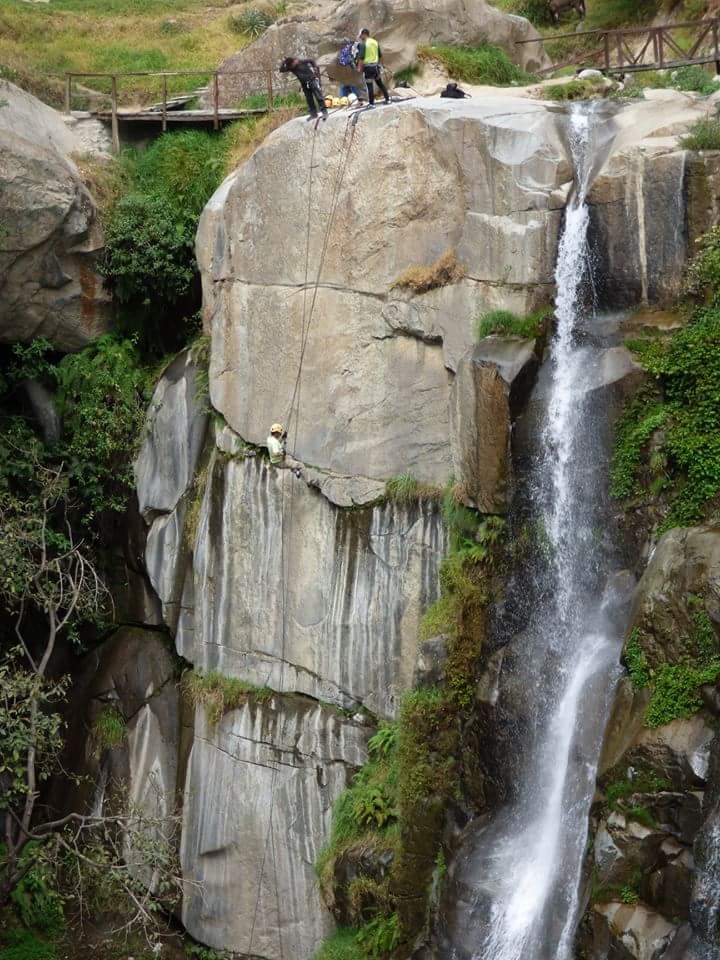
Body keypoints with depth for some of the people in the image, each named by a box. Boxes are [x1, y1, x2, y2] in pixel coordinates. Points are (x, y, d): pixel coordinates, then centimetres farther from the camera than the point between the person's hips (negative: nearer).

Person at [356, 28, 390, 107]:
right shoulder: (375, 42, 9)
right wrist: (380, 64, 24)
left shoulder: (363, 44, -12)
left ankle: (372, 103, 3)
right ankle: (387, 99, 22)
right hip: (376, 65, 6)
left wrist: (360, 67, -12)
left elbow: (361, 57, -17)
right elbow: (380, 55, 14)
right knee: (380, 83, 18)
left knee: (370, 85, -1)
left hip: (368, 66, -6)